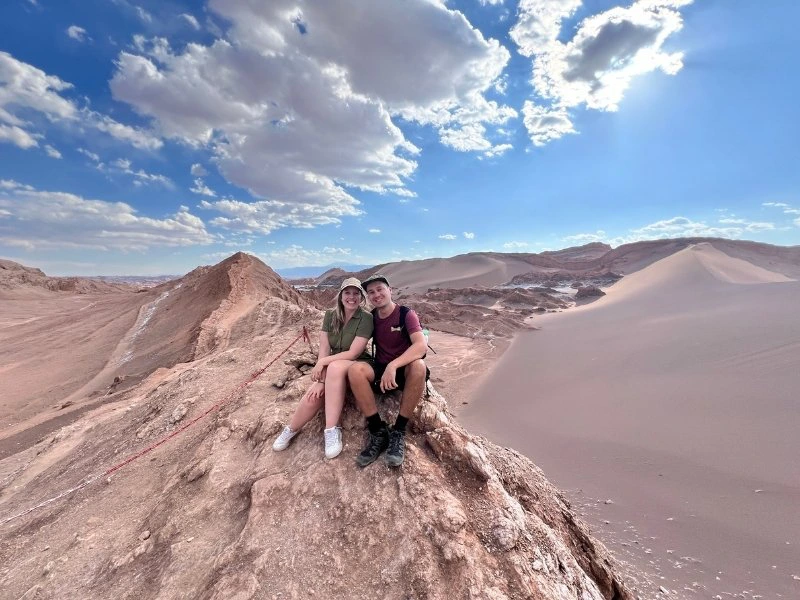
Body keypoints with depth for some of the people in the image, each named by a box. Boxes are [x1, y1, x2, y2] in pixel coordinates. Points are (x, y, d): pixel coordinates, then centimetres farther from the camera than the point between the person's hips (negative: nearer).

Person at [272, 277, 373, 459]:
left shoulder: (366, 318, -15)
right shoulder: (330, 315, -1)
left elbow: (353, 353, -19)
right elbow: (323, 350, -7)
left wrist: (322, 363, -19)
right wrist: (322, 380, -17)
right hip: (333, 371, 4)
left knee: (335, 367, -36)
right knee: (314, 396, -22)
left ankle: (332, 431, -29)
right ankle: (290, 430, 8)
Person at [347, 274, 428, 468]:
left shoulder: (407, 314, -9)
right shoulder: (371, 318, 5)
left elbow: (421, 345, -25)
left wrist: (393, 366, -39)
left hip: (403, 371, -3)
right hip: (380, 370, 3)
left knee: (419, 366, -36)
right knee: (354, 369, -27)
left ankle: (398, 432, -20)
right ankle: (378, 431, -17)